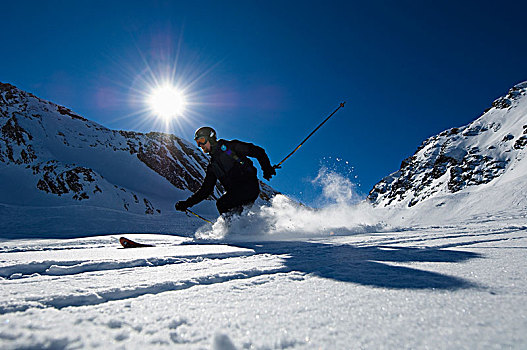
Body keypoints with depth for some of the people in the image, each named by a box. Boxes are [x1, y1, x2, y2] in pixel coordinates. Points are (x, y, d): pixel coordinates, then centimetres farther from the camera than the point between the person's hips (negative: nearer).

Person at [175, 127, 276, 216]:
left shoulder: (229, 146, 5)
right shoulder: (212, 166, 22)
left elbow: (258, 151, 2)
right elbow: (205, 190, 22)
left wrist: (267, 169, -10)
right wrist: (187, 203, 14)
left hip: (249, 186, -6)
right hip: (235, 193, 6)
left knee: (222, 204, -23)